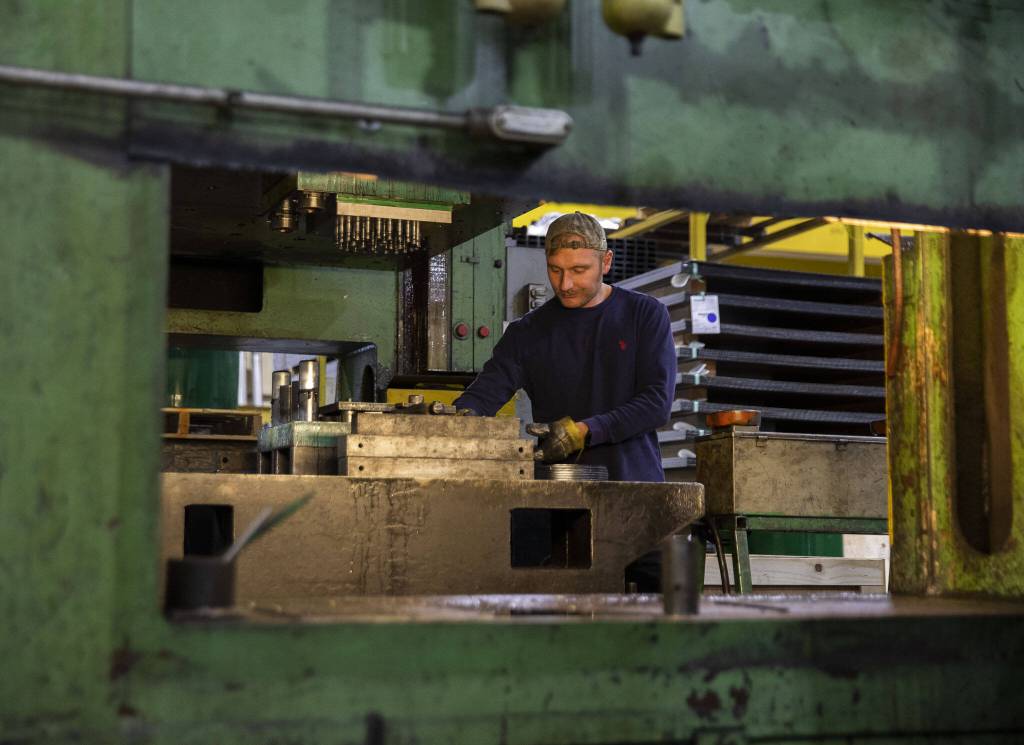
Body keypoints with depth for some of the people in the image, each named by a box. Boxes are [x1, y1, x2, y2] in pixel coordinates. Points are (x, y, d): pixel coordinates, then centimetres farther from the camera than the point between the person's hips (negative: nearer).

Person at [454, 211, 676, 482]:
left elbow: (657, 401, -6)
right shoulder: (527, 332, 7)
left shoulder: (646, 314, 3)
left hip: (634, 481, -2)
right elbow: (483, 393, -3)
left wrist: (585, 431, -17)